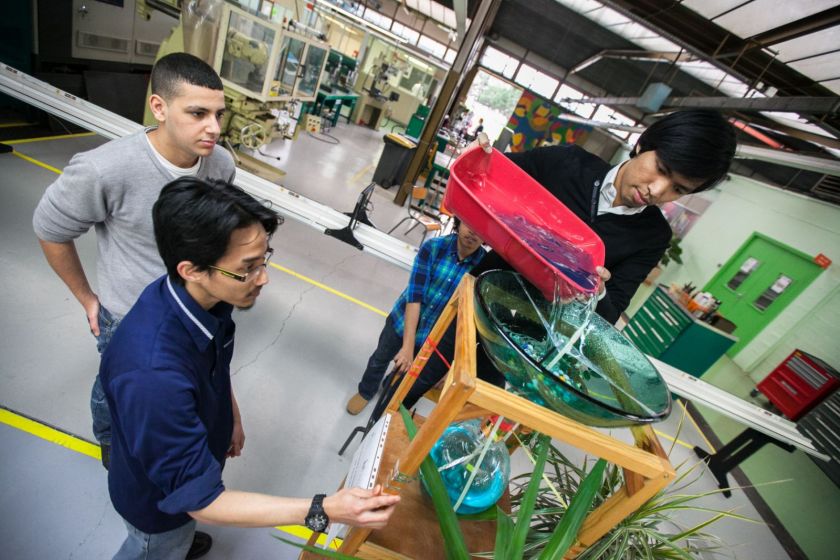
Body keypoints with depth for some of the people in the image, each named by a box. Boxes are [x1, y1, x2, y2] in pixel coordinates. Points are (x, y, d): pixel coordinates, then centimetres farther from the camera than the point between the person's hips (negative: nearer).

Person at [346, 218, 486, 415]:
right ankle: (366, 392, 56)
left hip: (432, 337, 1)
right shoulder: (433, 246, -23)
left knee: (409, 372, 24)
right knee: (380, 359, 23)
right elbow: (414, 295, -26)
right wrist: (408, 345, -31)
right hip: (402, 319, 0)